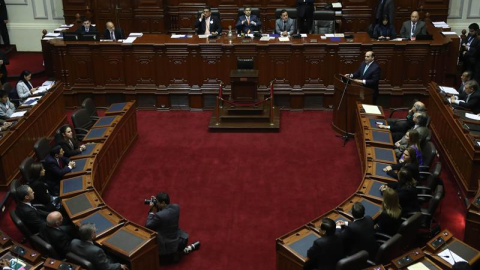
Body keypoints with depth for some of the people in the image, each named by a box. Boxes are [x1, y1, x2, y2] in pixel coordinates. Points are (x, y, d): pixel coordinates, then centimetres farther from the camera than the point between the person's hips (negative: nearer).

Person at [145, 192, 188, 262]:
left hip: (166, 245, -7)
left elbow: (147, 226, -15)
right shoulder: (176, 207, -11)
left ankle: (167, 255, 6)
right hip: (177, 240, 8)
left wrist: (152, 211, -11)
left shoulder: (159, 215, -31)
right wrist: (157, 207, 0)